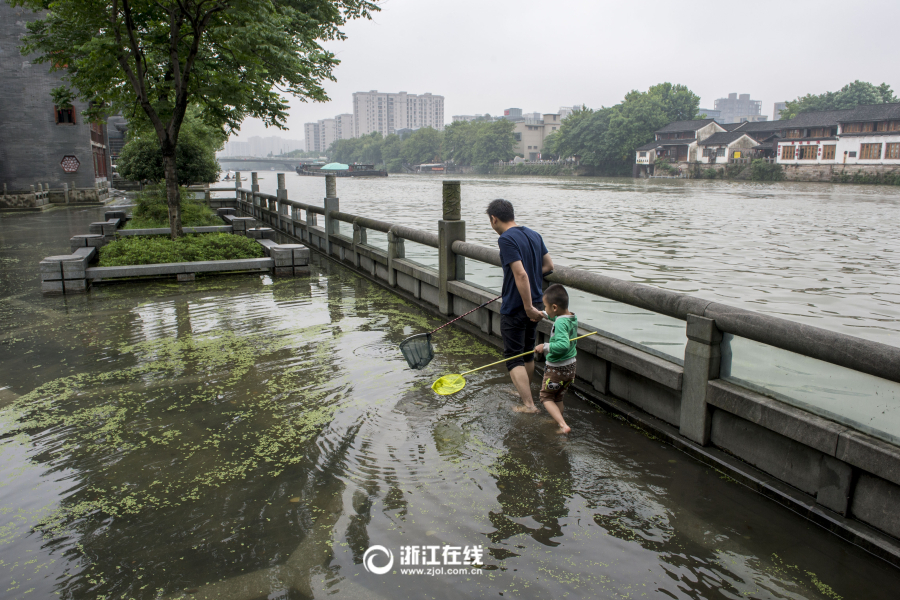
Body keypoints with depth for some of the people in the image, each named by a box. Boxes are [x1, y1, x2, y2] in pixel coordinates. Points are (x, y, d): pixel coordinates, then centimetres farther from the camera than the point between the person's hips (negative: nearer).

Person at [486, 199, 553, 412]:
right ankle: (525, 392, 38)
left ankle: (529, 405, -1)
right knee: (527, 352, 22)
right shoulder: (534, 235, 7)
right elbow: (548, 265, 15)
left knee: (513, 357, 1)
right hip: (535, 304, 8)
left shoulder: (507, 239, -18)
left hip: (515, 308, -8)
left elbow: (521, 274, -26)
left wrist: (528, 307, -22)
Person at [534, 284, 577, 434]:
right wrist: (544, 315, 38)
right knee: (558, 398, 22)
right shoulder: (572, 317, 3)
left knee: (546, 397, 7)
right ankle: (559, 424, 33)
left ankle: (563, 425, -8)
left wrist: (545, 347, -31)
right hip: (570, 366, 9)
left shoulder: (560, 323, -27)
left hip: (556, 368, -9)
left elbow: (563, 345, -40)